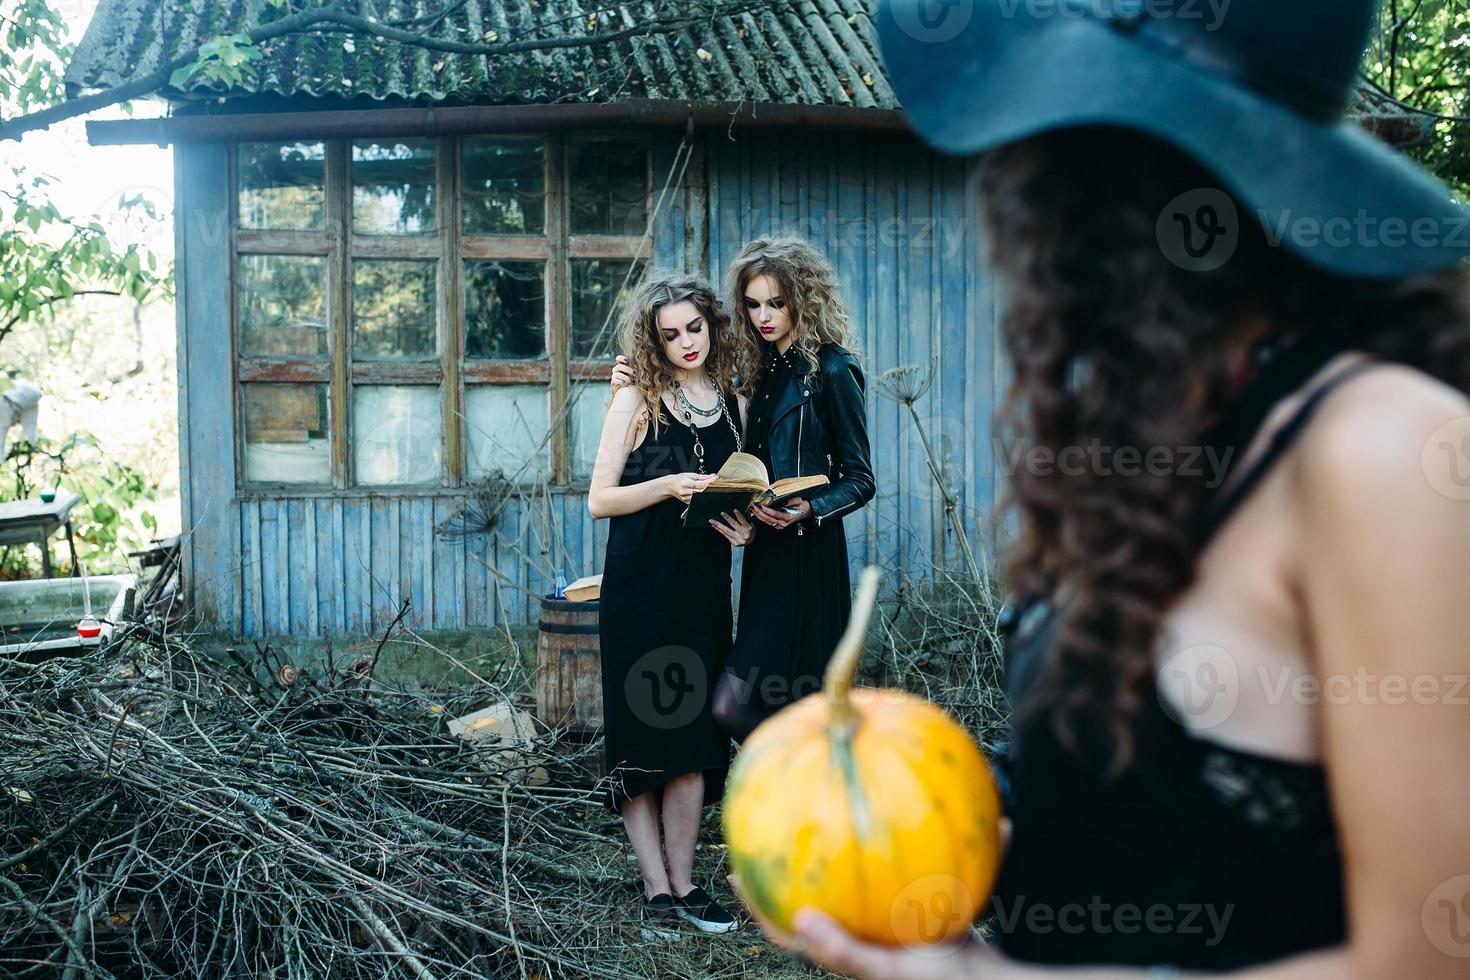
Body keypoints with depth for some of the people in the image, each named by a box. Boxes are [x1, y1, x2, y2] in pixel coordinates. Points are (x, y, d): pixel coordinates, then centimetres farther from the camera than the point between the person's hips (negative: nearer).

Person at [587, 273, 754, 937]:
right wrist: (668, 487, -20)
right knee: (641, 736, 0)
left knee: (693, 738, 5)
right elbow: (598, 500, -6)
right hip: (639, 590, -3)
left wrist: (743, 525, -4)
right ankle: (656, 889, 8)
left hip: (703, 590, 4)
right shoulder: (637, 403, -2)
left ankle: (683, 884, 14)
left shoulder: (734, 406, 9)